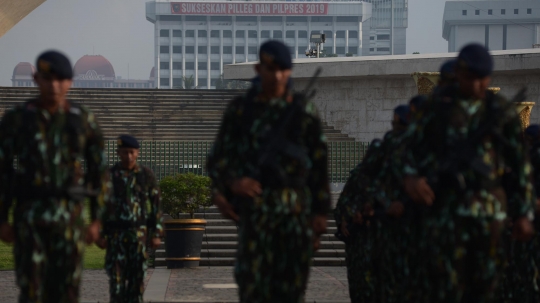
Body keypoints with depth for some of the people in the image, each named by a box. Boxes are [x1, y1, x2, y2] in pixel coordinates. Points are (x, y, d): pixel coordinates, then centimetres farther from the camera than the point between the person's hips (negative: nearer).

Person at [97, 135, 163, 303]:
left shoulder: (147, 175, 2)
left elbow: (156, 205, 3)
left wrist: (157, 234, -3)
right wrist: (101, 235, -2)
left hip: (140, 233, 0)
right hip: (116, 234, 0)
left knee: (137, 276, 0)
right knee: (116, 276, -4)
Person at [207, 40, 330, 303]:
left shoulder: (303, 111, 9)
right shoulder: (240, 109, 9)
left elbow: (319, 163, 10)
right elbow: (218, 157, 9)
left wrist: (321, 211, 4)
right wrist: (232, 182, -13)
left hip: (296, 206, 1)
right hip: (255, 202, -1)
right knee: (252, 281, -13)